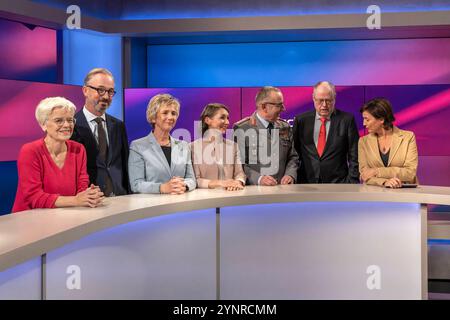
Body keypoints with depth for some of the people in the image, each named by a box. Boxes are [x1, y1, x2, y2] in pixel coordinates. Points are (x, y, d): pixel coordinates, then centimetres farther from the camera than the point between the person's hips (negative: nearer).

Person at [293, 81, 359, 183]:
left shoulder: (347, 120, 1)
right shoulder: (301, 120, 6)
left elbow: (354, 156, 2)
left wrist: (352, 182, -4)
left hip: (338, 183, -1)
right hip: (306, 184, 1)